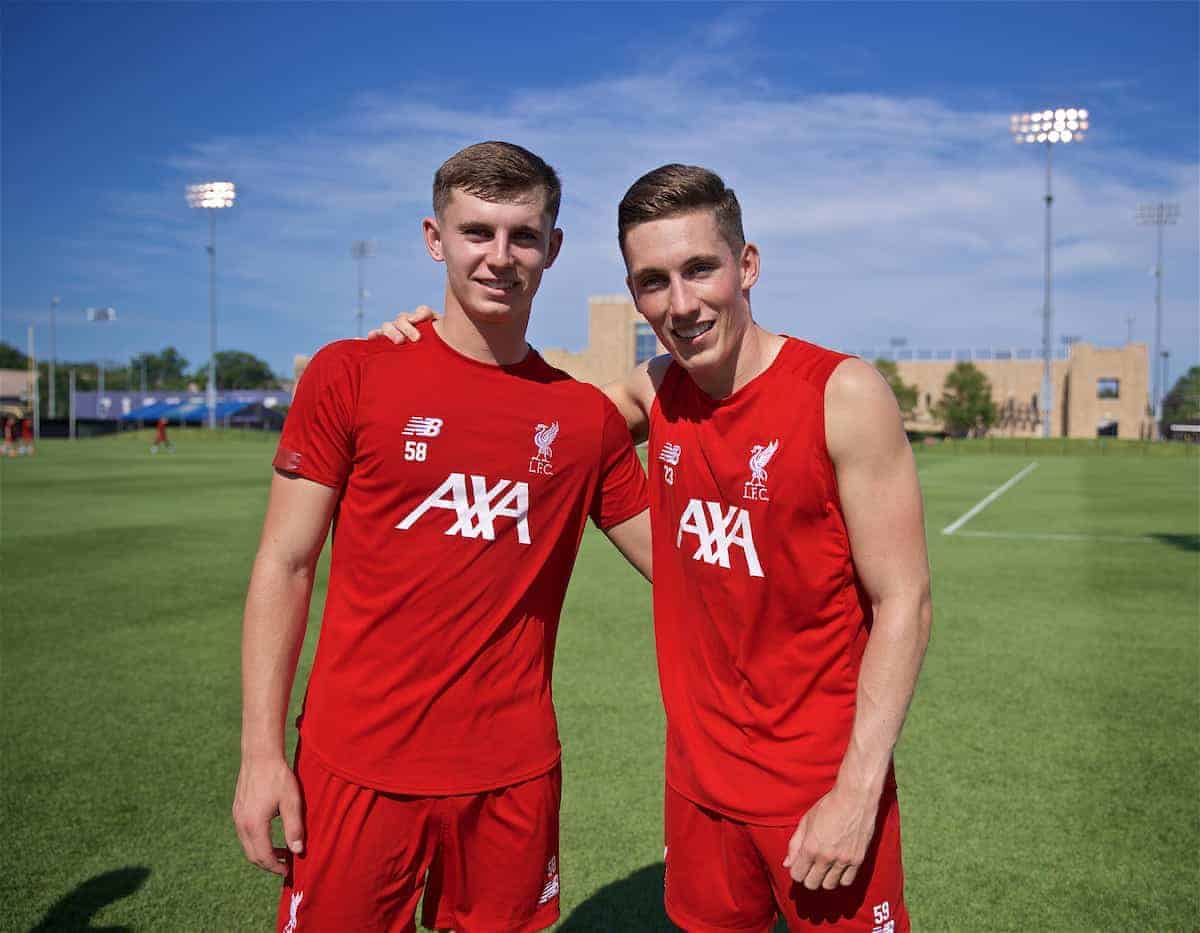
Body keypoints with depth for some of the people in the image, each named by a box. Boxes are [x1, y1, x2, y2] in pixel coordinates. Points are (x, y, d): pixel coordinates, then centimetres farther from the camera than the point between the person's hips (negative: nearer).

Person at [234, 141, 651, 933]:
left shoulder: (588, 416, 2)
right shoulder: (350, 376, -4)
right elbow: (284, 566, -3)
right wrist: (262, 753, -6)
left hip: (514, 774, 2)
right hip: (356, 768, -2)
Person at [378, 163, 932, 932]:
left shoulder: (844, 395, -16)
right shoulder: (656, 390, -1)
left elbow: (904, 602, -14)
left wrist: (856, 790, -17)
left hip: (823, 783, -4)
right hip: (700, 774, 5)